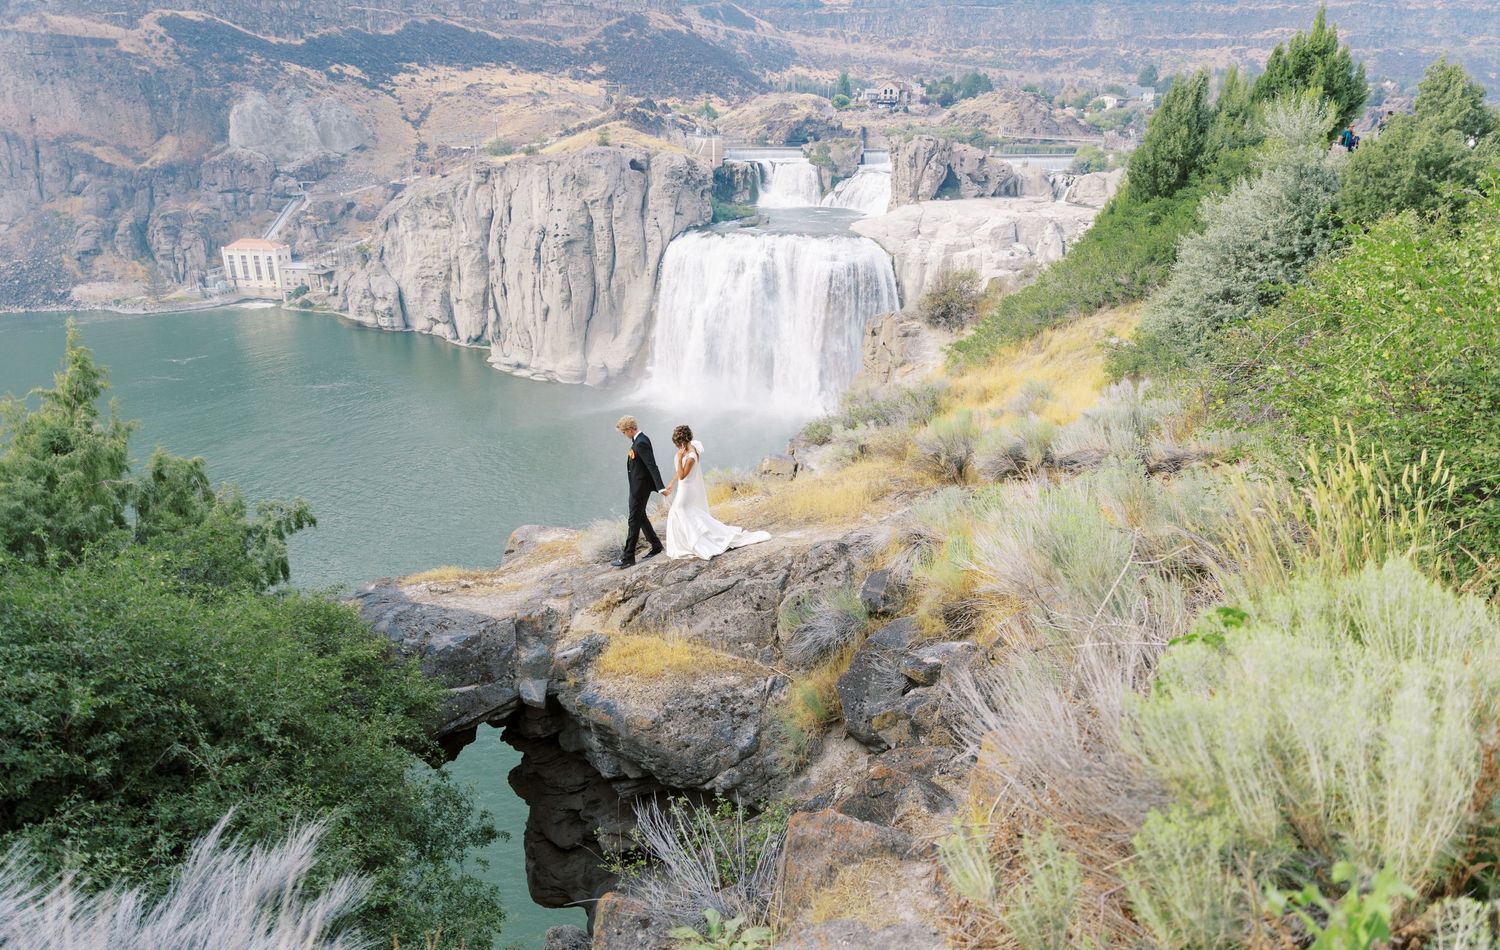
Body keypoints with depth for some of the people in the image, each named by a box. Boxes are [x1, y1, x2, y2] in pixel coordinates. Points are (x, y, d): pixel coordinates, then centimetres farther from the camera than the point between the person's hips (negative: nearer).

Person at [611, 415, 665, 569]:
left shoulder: (641, 443, -22)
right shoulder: (638, 440, 9)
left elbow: (652, 466, -27)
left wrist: (660, 488, -29)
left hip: (640, 487, -10)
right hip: (637, 485, 10)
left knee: (634, 520, -5)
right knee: (640, 516, 19)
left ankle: (628, 557, 0)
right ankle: (656, 545, 31)